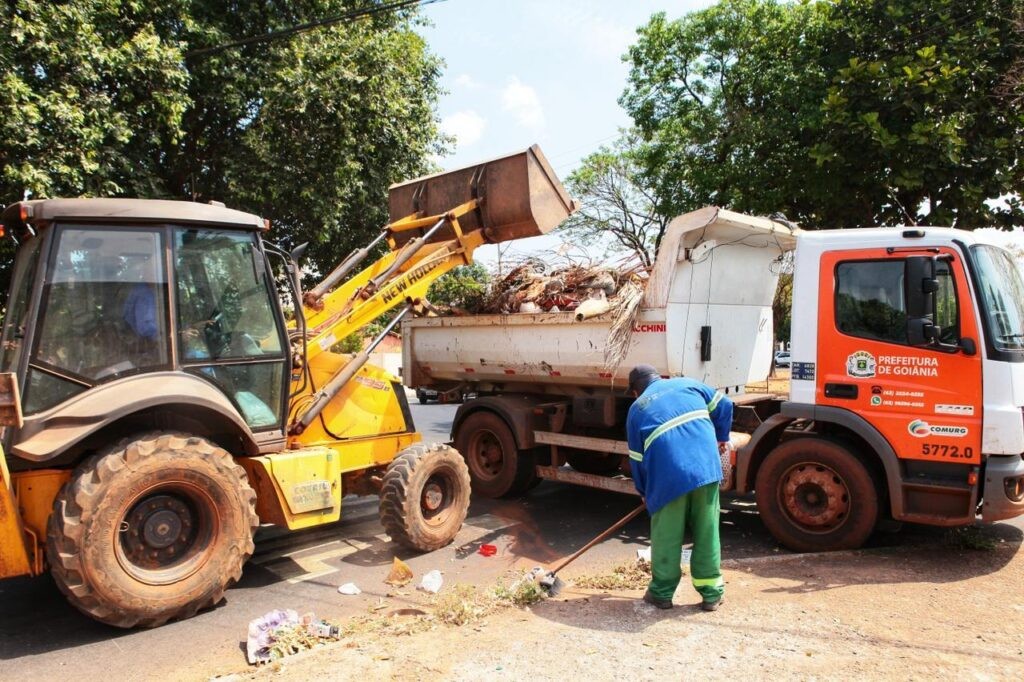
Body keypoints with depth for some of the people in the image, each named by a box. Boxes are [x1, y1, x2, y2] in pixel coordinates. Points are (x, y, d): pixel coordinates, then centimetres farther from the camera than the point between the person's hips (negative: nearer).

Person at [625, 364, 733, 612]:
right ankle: (712, 593, 21)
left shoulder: (636, 409, 17)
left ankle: (662, 593, 22)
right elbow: (724, 406, 18)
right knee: (707, 531, 12)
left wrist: (644, 491, 31)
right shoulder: (687, 384, 21)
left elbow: (637, 458, 18)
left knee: (666, 535, 11)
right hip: (706, 466, 2)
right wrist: (722, 437, 34)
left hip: (668, 475, -2)